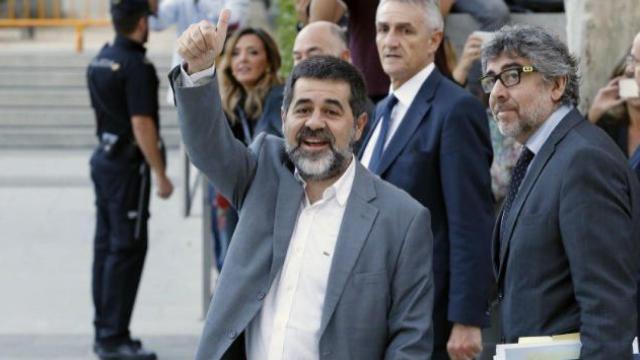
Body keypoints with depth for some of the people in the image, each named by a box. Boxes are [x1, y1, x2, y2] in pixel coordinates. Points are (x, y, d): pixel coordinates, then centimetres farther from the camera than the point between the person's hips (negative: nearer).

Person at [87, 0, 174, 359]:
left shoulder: (100, 60, 10)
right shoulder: (136, 66, -18)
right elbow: (141, 124, -21)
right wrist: (161, 175, -17)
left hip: (104, 158, 9)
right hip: (128, 166, -9)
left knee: (107, 246, 12)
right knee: (127, 249, -5)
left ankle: (105, 331, 17)